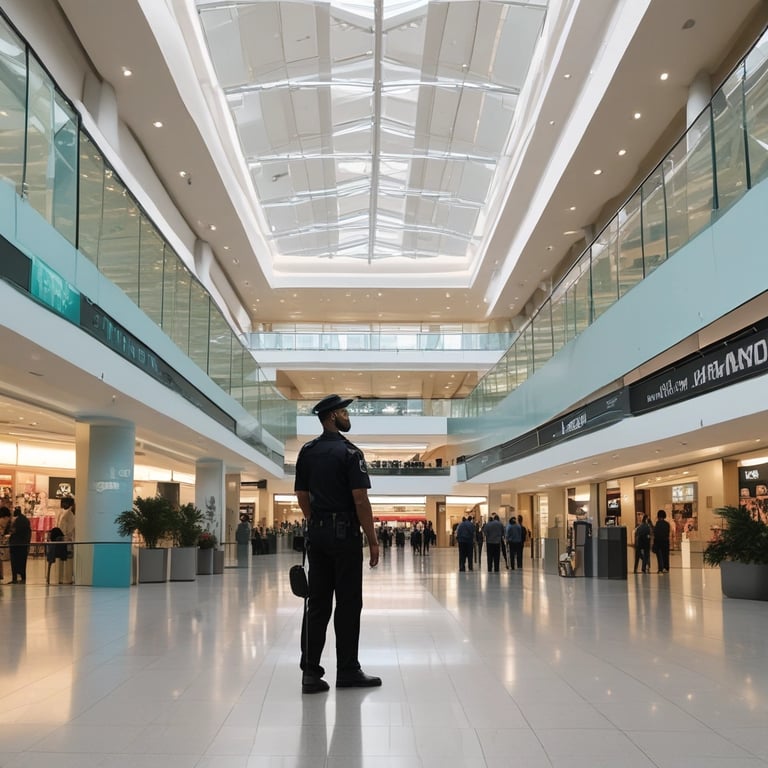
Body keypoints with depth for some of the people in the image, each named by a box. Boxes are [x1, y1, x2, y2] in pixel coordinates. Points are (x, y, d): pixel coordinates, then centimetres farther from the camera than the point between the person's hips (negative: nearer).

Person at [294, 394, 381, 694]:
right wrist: (373, 540, -10)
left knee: (317, 602, 8)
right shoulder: (350, 452, -11)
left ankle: (310, 671, 7)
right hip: (345, 533, -6)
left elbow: (302, 496, 12)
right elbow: (360, 500, -15)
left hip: (317, 533, 7)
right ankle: (347, 670, 9)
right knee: (348, 603, 2)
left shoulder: (307, 452, 10)